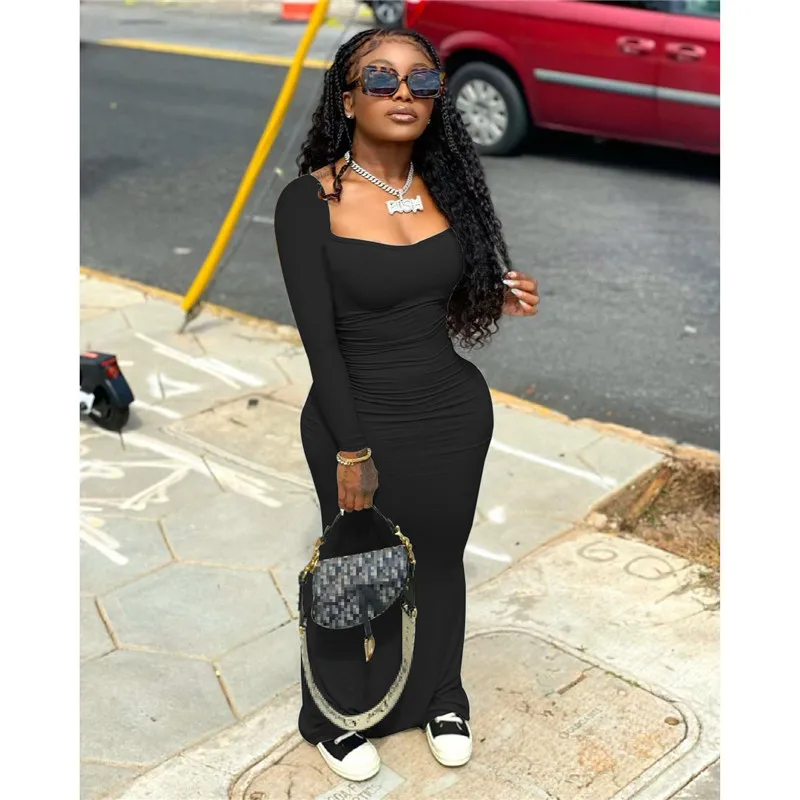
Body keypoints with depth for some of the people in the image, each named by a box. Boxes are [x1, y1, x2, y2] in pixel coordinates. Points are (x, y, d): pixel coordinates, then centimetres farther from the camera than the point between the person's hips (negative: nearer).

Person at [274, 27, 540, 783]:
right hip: (360, 421, -4)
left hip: (456, 414, 4)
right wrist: (352, 449, -16)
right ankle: (339, 715, 40)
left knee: (439, 564, 20)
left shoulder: (447, 186, 1)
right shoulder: (309, 200, -15)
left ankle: (437, 699, 45)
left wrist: (499, 301, -8)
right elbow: (319, 336, -16)